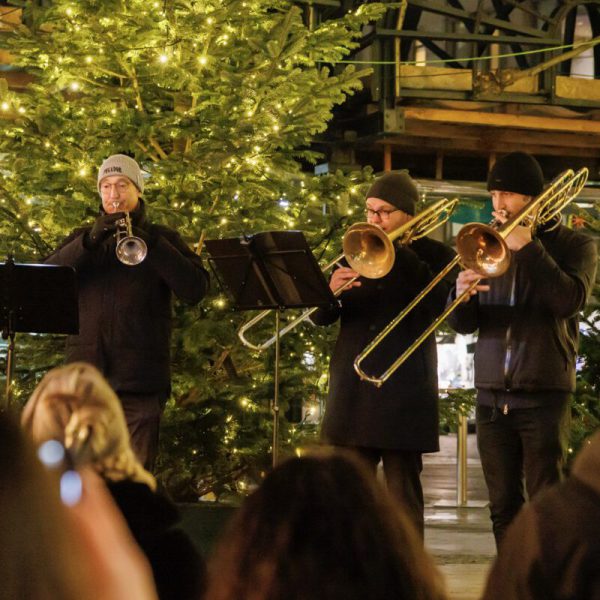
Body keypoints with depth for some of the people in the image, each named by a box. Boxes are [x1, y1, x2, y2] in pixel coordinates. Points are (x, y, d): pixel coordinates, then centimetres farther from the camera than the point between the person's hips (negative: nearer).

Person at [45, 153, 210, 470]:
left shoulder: (162, 239, 11)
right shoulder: (82, 238, 18)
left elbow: (195, 289, -6)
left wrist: (151, 243, -15)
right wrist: (91, 240, -14)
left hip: (139, 377, -2)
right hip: (86, 371, 2)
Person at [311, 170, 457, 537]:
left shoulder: (434, 256, 4)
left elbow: (437, 303, -16)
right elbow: (320, 318, 8)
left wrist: (398, 253, -15)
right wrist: (330, 290, -14)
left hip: (403, 387, -4)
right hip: (353, 388, 4)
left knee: (403, 491, -1)